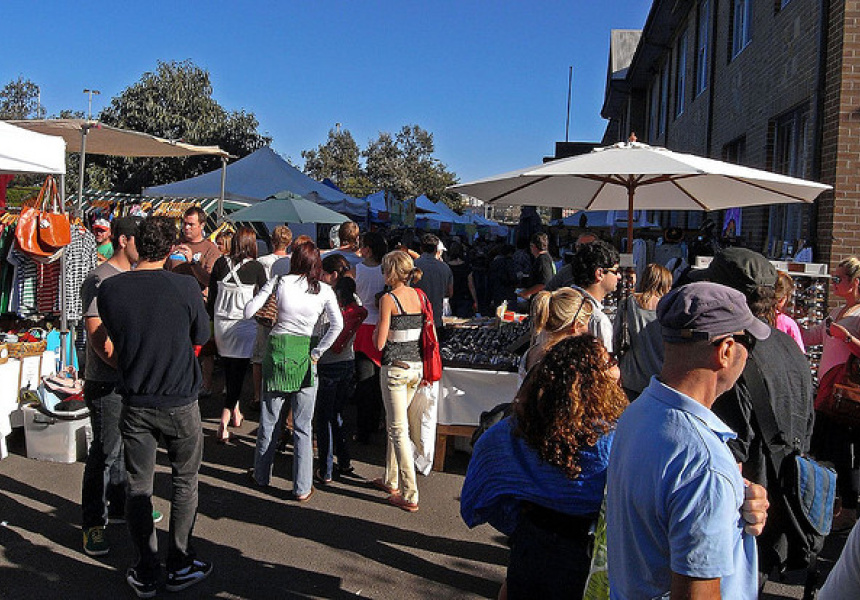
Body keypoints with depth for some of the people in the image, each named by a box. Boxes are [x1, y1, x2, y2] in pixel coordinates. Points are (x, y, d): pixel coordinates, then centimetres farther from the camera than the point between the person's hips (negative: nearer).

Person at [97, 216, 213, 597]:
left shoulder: (110, 288, -8)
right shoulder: (185, 287, -15)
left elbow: (112, 336, 7)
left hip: (135, 403, 2)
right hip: (180, 402, -2)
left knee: (138, 487, 12)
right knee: (184, 482, 14)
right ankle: (180, 566, 23)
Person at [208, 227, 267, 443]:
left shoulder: (220, 263, 0)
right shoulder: (255, 267, -10)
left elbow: (211, 295, 5)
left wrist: (213, 319, 17)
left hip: (222, 323, 4)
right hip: (245, 325, -4)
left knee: (229, 369, 19)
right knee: (238, 372, 0)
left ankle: (236, 412, 34)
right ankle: (224, 423, -7)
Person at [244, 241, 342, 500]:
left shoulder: (280, 282, -4)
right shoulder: (324, 290, -3)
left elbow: (248, 312, -4)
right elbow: (337, 325, -14)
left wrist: (266, 287, 12)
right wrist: (318, 351, -5)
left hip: (277, 350, 1)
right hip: (304, 355, 0)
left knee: (269, 420, 15)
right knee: (303, 426, 6)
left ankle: (262, 475, 31)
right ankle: (302, 488, 9)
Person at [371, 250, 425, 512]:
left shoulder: (388, 299, -13)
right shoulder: (420, 296, 6)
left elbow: (380, 343, -13)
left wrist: (377, 328, 5)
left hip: (395, 368, -7)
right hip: (416, 366, 7)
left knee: (398, 430, -1)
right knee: (395, 425, 21)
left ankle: (410, 496, 0)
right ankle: (391, 481, 32)